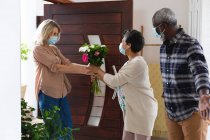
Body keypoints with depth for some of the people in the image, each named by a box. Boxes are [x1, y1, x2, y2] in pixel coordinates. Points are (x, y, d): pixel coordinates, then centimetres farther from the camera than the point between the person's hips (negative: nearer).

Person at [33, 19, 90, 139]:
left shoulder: (54, 48, 15)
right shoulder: (38, 49, -9)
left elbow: (67, 63, 3)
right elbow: (56, 67, -18)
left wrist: (85, 67, -13)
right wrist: (80, 70, -20)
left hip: (61, 91, 7)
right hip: (48, 93, -7)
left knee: (67, 127, 11)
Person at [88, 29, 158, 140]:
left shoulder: (137, 63, -22)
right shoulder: (130, 63, 11)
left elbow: (114, 81, -18)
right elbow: (115, 83, 13)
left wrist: (98, 71, -4)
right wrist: (99, 76, 8)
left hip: (143, 109, -9)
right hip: (133, 109, 9)